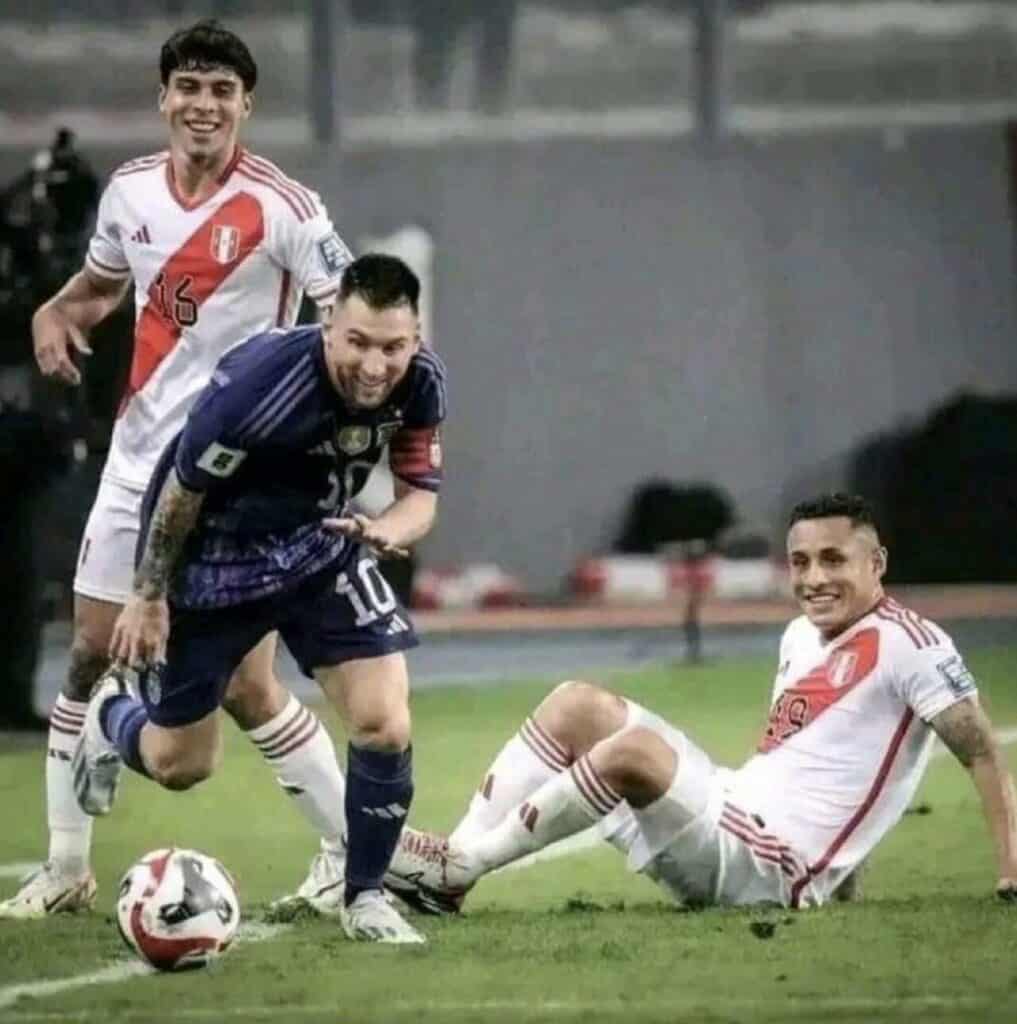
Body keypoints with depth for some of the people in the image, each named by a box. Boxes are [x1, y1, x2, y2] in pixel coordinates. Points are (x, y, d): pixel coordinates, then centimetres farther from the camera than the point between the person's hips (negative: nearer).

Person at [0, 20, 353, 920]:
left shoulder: (281, 207, -13)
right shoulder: (130, 190, 4)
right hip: (139, 460, 6)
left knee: (247, 687, -8)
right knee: (90, 659, 6)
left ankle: (353, 850, 8)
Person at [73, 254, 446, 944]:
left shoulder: (420, 385, -19)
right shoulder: (259, 383, -35)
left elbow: (421, 492, -5)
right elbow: (183, 491, -19)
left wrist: (388, 531, -29)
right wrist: (148, 596, -8)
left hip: (322, 549, 4)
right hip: (212, 565, -4)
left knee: (385, 724, -15)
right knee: (180, 765, 12)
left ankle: (366, 897, 7)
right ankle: (112, 716, 50)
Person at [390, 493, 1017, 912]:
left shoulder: (907, 644, -10)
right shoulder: (801, 637, 16)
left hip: (768, 867, -9)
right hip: (729, 805, 10)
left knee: (634, 749, -31)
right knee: (577, 705, 6)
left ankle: (460, 867, -19)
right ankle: (453, 862, -4)